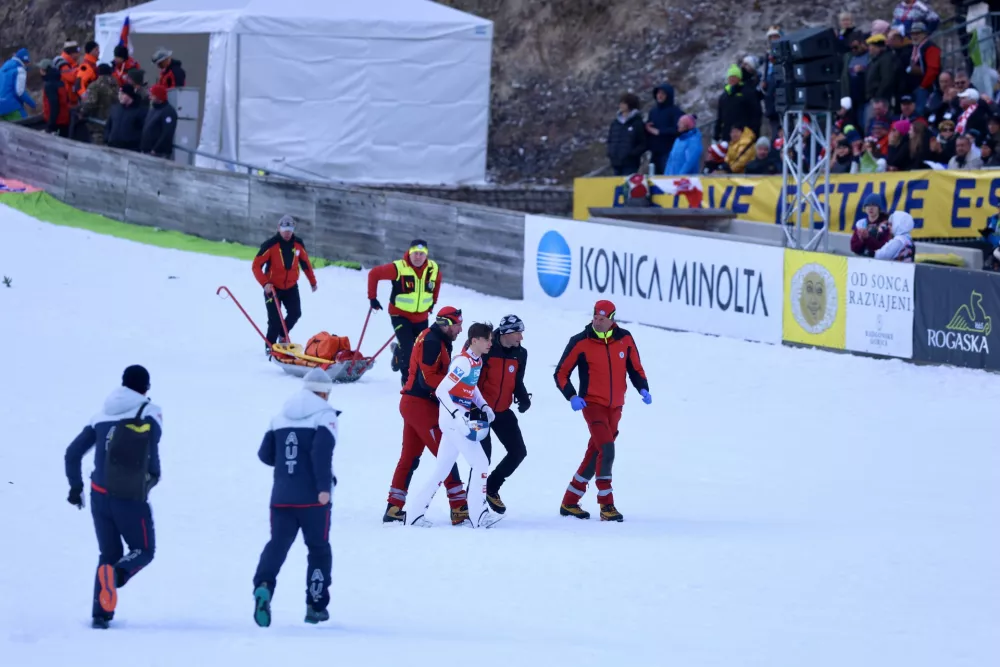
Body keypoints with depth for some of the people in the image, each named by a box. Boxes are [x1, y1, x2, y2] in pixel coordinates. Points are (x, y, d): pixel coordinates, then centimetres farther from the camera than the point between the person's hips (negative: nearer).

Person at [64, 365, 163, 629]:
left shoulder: (102, 418, 9)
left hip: (100, 495, 4)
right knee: (144, 550, 15)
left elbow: (72, 453, 9)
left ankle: (101, 614, 4)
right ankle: (119, 572, -19)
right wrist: (152, 475, 8)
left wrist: (75, 486, 20)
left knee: (109, 554, 18)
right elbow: (152, 455, -12)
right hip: (133, 497, -4)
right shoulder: (150, 413, -3)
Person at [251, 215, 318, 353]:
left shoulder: (298, 244, -3)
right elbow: (257, 265, -18)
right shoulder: (270, 245, -18)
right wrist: (265, 283, -29)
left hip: (291, 287, 4)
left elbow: (306, 263, 11)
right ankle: (270, 347, 11)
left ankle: (282, 336, 20)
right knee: (275, 319, -7)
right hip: (273, 287, -4)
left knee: (295, 313, -7)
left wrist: (312, 282, 18)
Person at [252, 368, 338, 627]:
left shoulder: (281, 417, 13)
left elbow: (265, 454, 14)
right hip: (313, 497, -3)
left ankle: (263, 585, -30)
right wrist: (325, 486, -22)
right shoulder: (325, 415, -4)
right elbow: (322, 451, -20)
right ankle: (316, 606, 14)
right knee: (319, 548, 12)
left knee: (277, 544, -2)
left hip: (282, 496, 3)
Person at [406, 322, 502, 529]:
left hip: (461, 420, 9)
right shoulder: (463, 362, -19)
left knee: (442, 469, 12)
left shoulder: (477, 361, 9)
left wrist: (483, 406, 10)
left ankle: (417, 511, 18)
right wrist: (459, 416, -28)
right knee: (481, 463, -7)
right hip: (454, 421, -9)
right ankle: (478, 515, -2)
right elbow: (441, 391, -22)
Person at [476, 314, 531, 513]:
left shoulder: (520, 354, 2)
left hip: (503, 411, 7)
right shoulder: (487, 350, -17)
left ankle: (492, 488, 23)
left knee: (519, 452, 5)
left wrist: (523, 398, -7)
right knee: (483, 456, -10)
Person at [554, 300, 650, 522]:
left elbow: (635, 368, 13)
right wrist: (572, 396, -16)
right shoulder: (581, 342, -8)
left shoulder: (624, 339, 2)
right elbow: (561, 373, -1)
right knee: (607, 450, -19)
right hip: (592, 404, -5)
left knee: (595, 454, 9)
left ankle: (569, 503, 21)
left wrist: (643, 389, -5)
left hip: (615, 408, 5)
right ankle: (606, 505, -14)